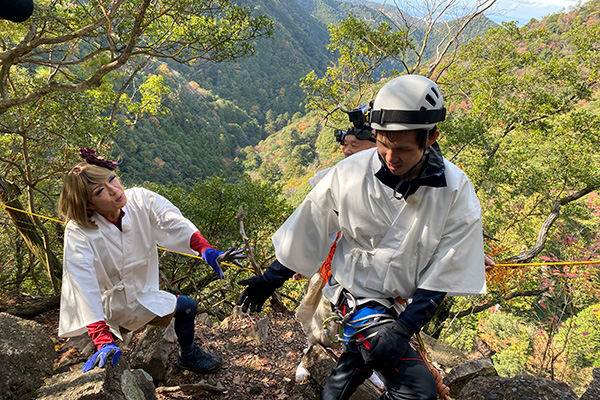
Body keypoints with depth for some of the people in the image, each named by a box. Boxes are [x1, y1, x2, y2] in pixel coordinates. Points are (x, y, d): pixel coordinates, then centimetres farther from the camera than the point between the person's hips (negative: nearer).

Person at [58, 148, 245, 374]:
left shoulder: (140, 200, -17)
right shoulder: (78, 232, -27)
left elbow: (174, 224, -31)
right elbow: (84, 288, -35)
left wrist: (207, 251, -50)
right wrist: (103, 341, -45)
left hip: (140, 295, 6)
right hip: (105, 309, -6)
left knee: (186, 306, 6)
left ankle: (188, 356, 33)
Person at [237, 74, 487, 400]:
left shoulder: (456, 194, -14)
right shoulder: (349, 174, -17)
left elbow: (440, 279, -12)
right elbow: (306, 231, -4)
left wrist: (400, 329, -21)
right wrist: (271, 278, 3)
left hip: (406, 305, 3)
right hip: (357, 296, -3)